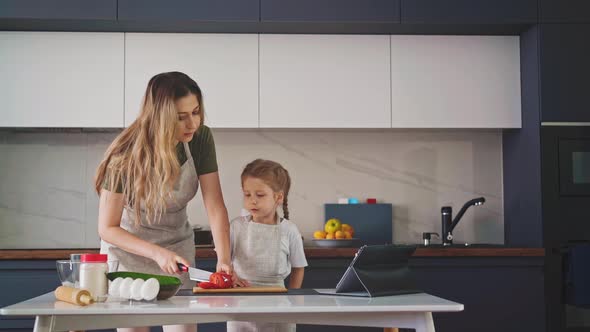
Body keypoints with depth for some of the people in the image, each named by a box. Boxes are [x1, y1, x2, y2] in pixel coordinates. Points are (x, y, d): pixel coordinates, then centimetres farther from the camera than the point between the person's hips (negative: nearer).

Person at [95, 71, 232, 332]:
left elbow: (215, 205, -18)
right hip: (128, 248, -3)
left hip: (177, 246, 3)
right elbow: (107, 228, -20)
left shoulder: (201, 139, -17)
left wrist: (224, 258, -31)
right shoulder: (126, 156, -27)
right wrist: (157, 253, -32)